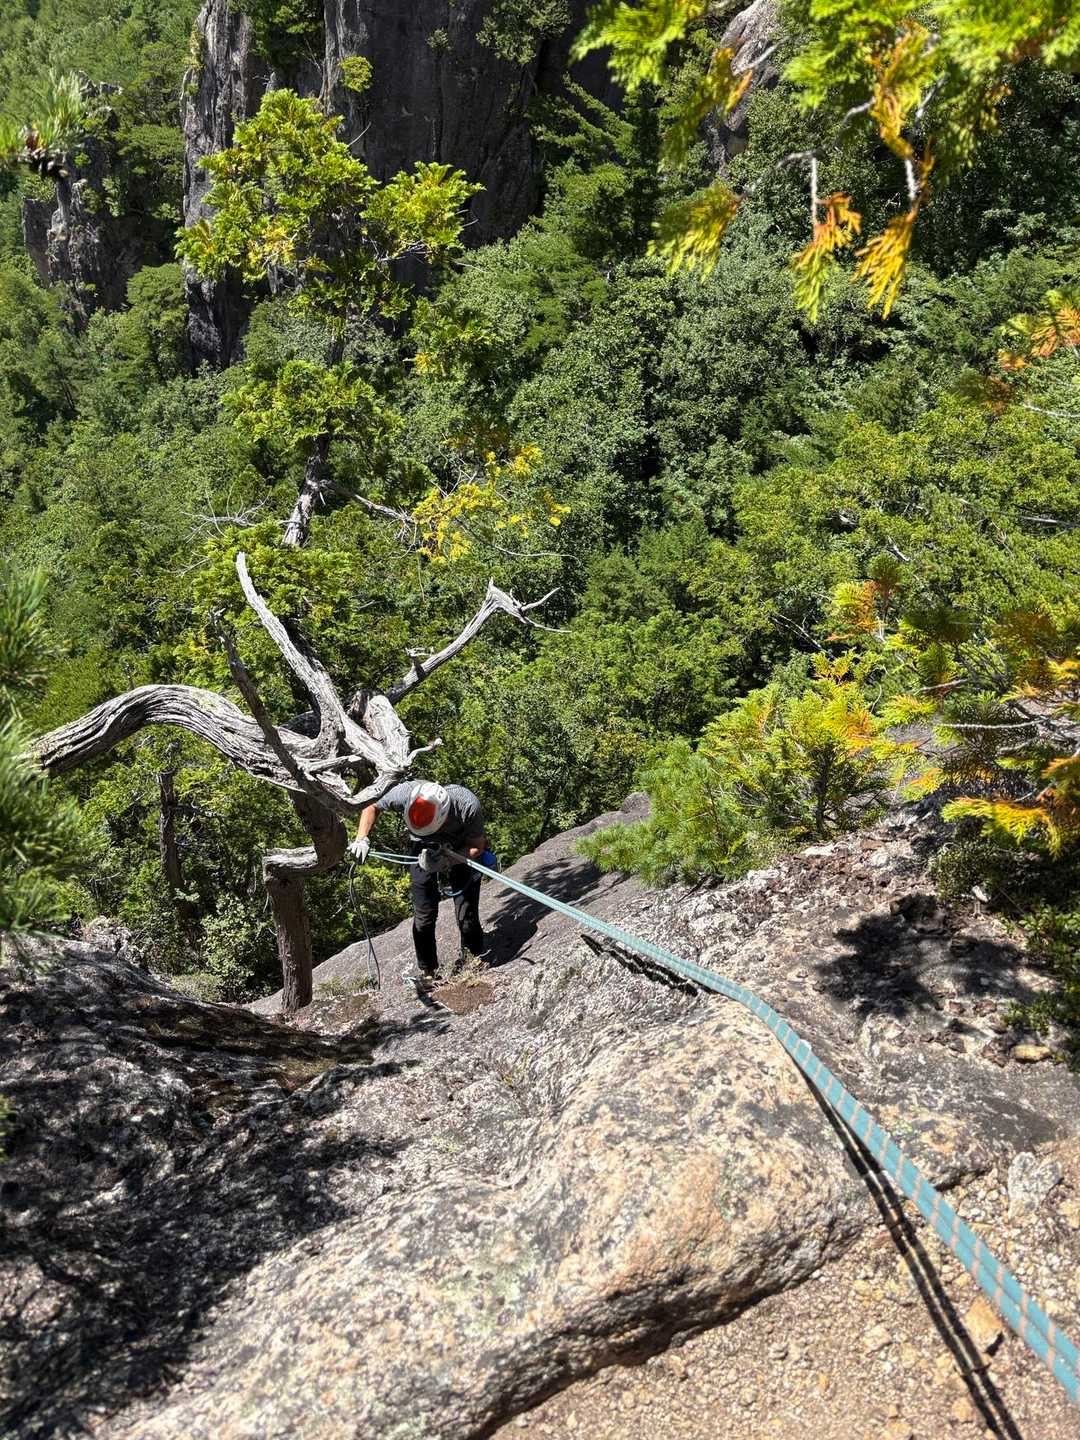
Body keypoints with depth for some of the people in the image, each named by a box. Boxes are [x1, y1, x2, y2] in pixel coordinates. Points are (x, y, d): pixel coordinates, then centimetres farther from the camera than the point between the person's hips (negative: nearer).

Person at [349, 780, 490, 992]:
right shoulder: (404, 794, -34)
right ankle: (427, 972, 17)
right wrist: (361, 840, -25)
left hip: (462, 851, -2)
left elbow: (477, 846, -20)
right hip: (422, 849, 2)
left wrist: (447, 861, -36)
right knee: (423, 916, -2)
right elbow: (372, 808, -11)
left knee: (467, 917, -6)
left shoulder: (468, 806, -38)